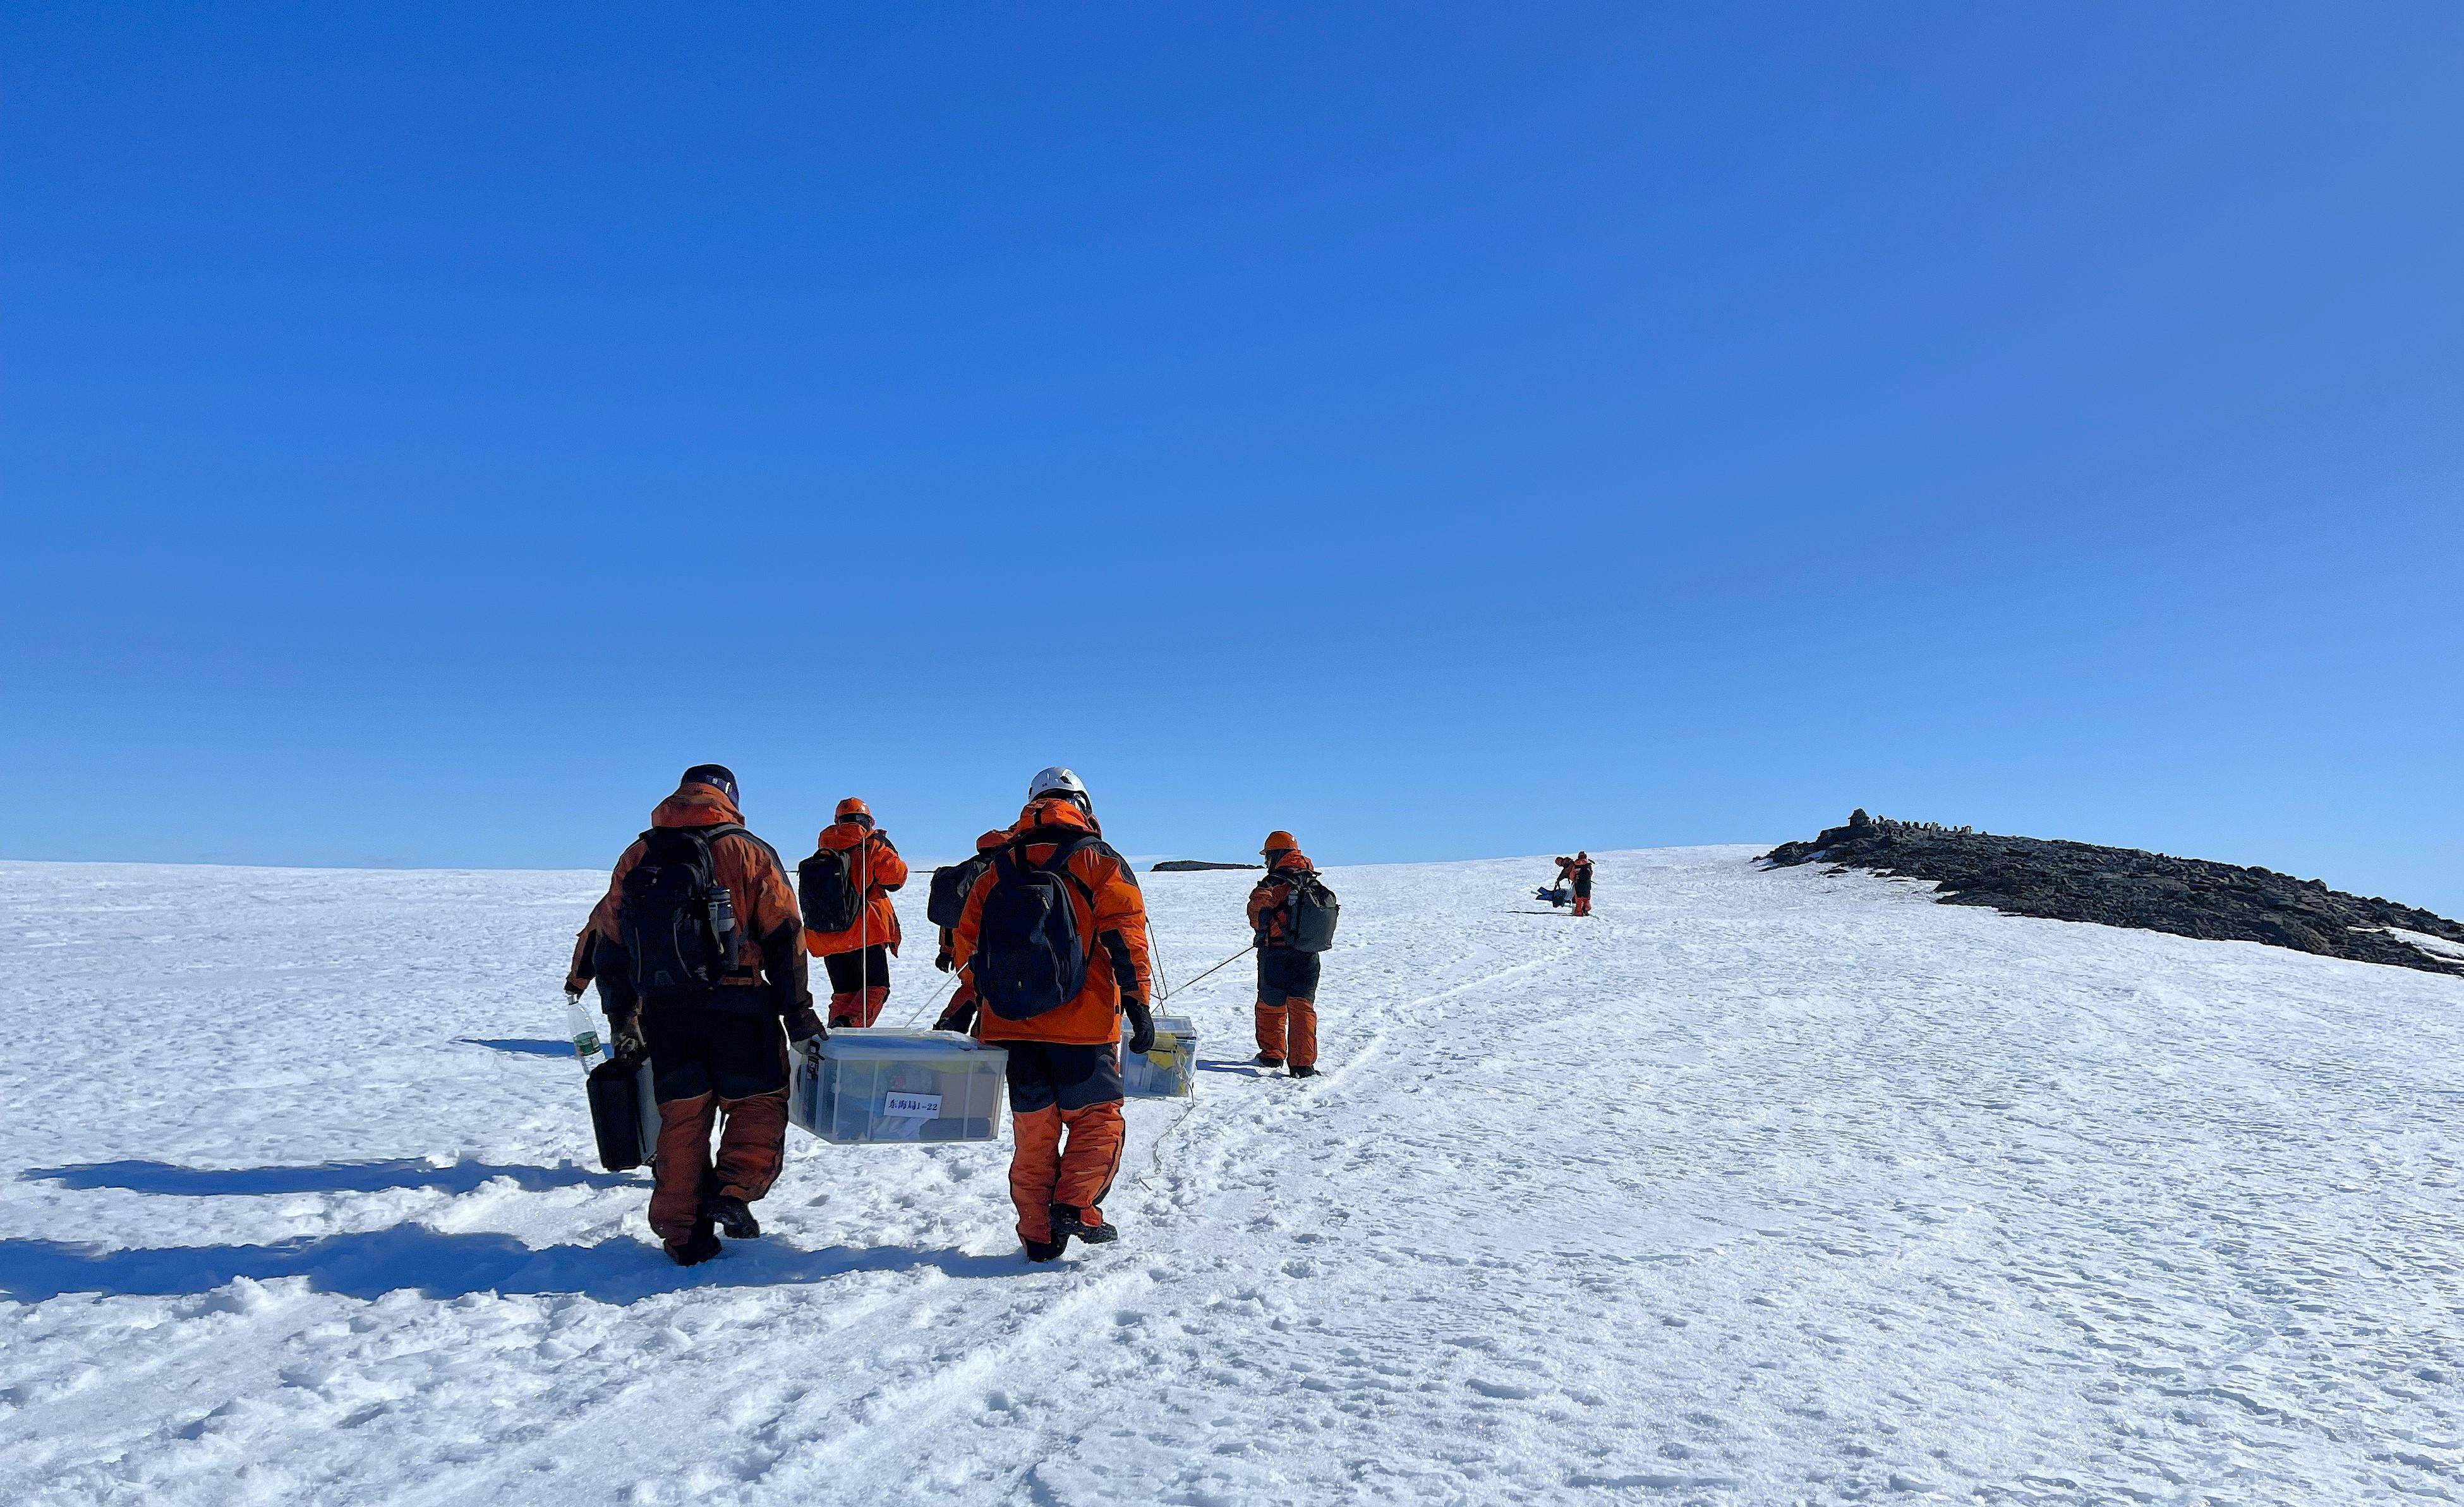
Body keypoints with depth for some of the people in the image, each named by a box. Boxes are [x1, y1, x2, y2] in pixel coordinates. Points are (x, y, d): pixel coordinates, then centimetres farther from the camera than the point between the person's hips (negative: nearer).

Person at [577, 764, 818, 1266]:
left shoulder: (636, 857, 12)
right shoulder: (749, 852, 1)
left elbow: (609, 944, 14)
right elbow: (784, 939, -3)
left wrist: (622, 1021, 20)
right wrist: (798, 1014, 2)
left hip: (662, 1012, 4)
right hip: (736, 1005, -4)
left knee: (681, 1114, 11)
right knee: (758, 1099, 11)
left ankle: (683, 1234, 14)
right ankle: (733, 1192, -7)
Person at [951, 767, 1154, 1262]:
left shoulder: (998, 867, 12)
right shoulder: (1099, 861, 0)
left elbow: (967, 940, 13)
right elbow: (1125, 936, -9)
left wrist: (987, 1000, 24)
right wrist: (1137, 1003, -8)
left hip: (1012, 1022, 4)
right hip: (1082, 1023, -4)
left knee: (1033, 1129, 13)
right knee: (1096, 1117, 10)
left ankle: (1038, 1234, 15)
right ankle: (1075, 1206, -6)